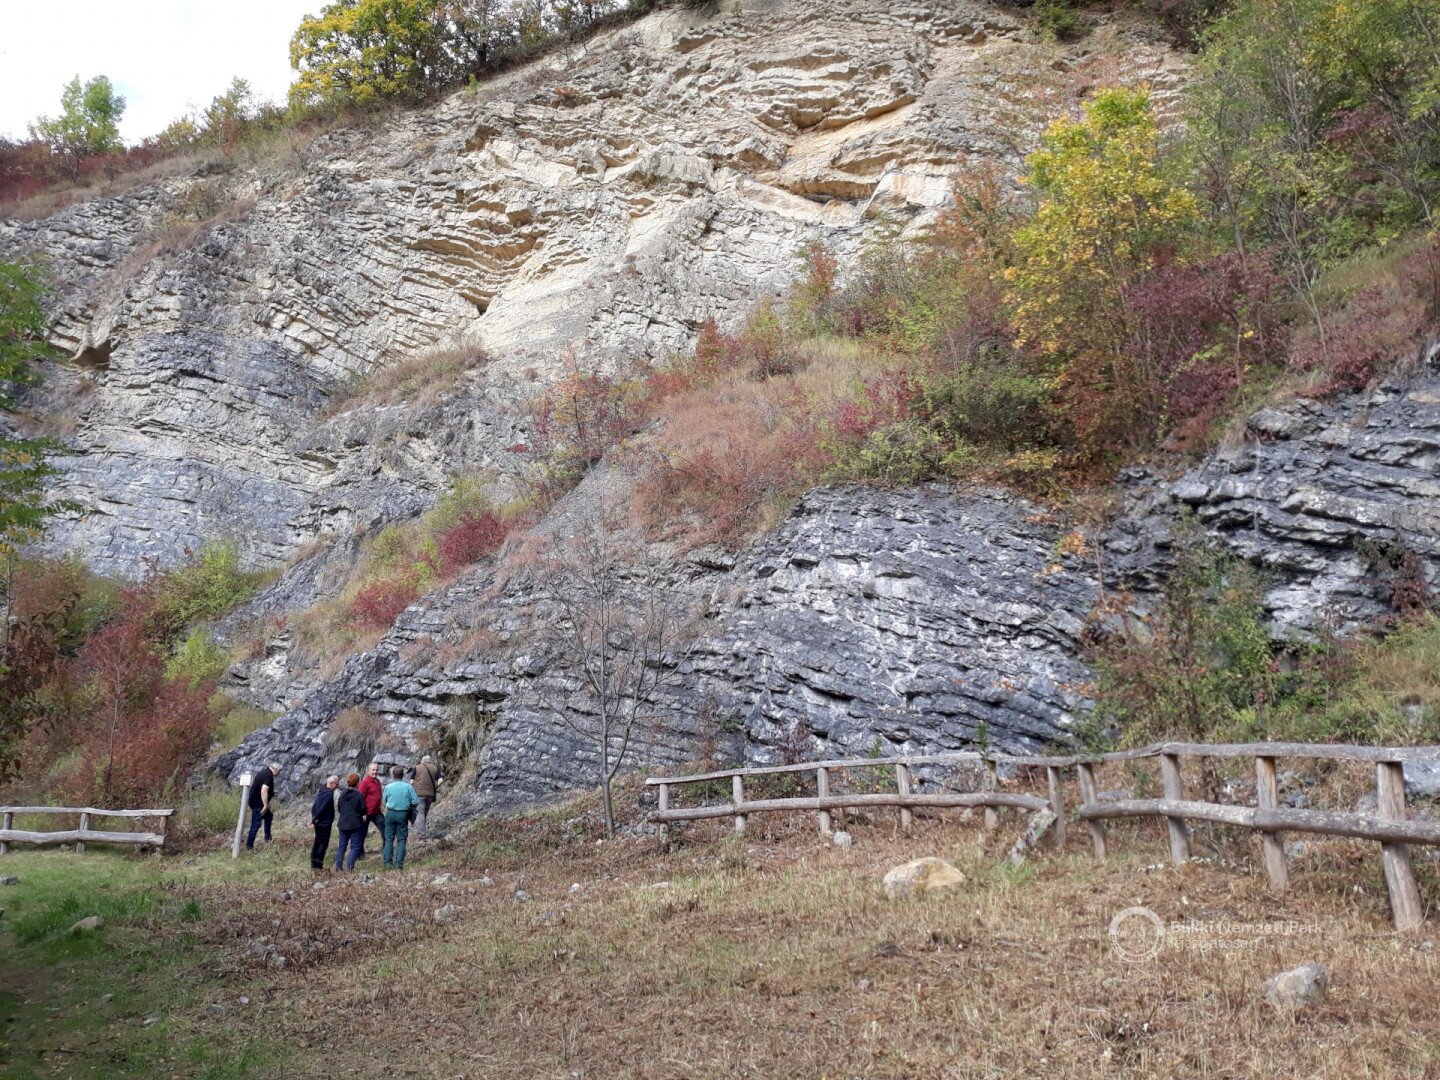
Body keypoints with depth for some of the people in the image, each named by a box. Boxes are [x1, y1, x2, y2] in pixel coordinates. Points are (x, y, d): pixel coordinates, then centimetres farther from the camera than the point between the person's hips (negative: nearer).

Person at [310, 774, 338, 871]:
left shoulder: (321, 790, 7)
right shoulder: (329, 794, -20)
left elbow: (315, 805, 11)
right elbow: (322, 808, -23)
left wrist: (314, 818, 11)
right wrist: (314, 819, -14)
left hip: (318, 823, 9)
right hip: (325, 823, -9)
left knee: (317, 842, 17)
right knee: (323, 843, 0)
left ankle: (313, 863, 21)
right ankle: (318, 865, 1)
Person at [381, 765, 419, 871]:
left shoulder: (388, 787, -7)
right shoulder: (408, 787, -9)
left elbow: (385, 801, 6)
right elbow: (415, 802, -7)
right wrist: (409, 808, 12)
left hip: (390, 813, 1)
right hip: (403, 814, -1)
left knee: (389, 839, 10)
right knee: (401, 839, 7)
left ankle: (387, 863, 9)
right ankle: (399, 863, 3)